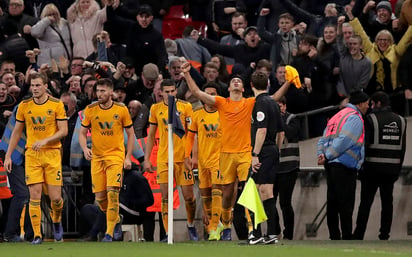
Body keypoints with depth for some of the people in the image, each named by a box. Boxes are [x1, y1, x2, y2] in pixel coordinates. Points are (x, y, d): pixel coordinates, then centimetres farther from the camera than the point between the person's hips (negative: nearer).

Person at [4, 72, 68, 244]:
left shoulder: (56, 105, -1)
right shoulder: (24, 106, 5)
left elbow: (63, 131, -5)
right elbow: (17, 132, 13)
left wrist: (45, 140, -19)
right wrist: (8, 155, 8)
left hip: (52, 154, -1)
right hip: (31, 154, 1)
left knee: (55, 198, -2)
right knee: (35, 196, -7)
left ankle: (56, 221, 30)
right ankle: (37, 235, -3)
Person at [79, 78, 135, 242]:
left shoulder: (121, 110, -3)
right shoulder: (90, 110, 1)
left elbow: (130, 134, 6)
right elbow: (82, 133, 8)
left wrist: (128, 157, 0)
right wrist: (85, 148, -12)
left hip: (116, 156, -3)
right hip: (97, 157, 3)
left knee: (112, 192, -17)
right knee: (100, 197, 2)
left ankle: (110, 232, -13)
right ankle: (116, 220, 31)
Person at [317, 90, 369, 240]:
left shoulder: (336, 117, 22)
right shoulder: (355, 118, -8)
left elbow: (322, 140, 17)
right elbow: (344, 141, -19)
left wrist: (322, 154, 1)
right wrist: (327, 157, -15)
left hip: (331, 166, 9)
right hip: (345, 166, -9)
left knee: (333, 203, 9)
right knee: (346, 204, -8)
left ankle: (334, 236, 11)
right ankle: (347, 238, -9)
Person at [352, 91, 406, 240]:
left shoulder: (371, 119, -8)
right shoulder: (400, 121, 9)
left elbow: (364, 144, -10)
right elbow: (403, 148, 12)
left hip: (373, 168, -4)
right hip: (391, 169, 4)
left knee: (366, 202, -1)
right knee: (387, 202, 8)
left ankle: (358, 236, -2)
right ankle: (384, 235, 7)